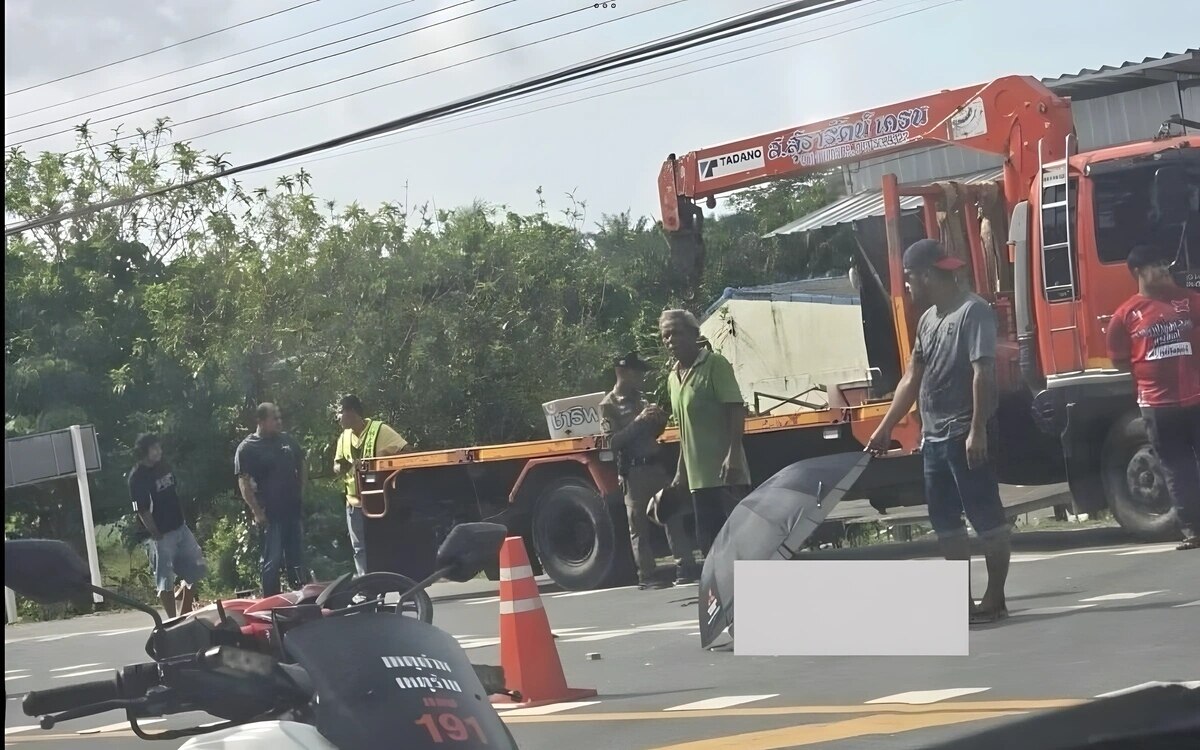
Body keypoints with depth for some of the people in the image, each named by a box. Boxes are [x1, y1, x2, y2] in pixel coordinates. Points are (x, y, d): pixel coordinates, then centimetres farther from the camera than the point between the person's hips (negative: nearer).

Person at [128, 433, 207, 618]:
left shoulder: (164, 467, 6)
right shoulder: (137, 477, -16)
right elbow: (142, 511, -17)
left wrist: (182, 519, 15)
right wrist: (156, 534, -16)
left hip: (180, 527, 8)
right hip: (162, 534, -8)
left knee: (198, 568, 10)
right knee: (165, 579, 1)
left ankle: (185, 610, 27)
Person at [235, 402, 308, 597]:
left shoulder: (287, 440, 9)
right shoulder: (248, 448, -10)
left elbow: (301, 466, 22)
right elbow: (244, 482, -14)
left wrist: (301, 491, 12)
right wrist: (257, 511, -18)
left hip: (293, 509, 6)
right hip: (270, 514, -6)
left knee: (296, 558, 15)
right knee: (272, 562, -4)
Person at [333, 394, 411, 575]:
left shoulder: (379, 430, -11)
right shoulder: (344, 436, 10)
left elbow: (406, 452, -13)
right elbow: (337, 465, 17)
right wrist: (341, 468, -6)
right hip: (354, 502, 6)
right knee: (359, 549, 7)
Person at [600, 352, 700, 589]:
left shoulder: (641, 399, 16)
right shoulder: (609, 405, -3)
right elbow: (613, 441, -14)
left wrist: (658, 420, 3)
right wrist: (638, 421, -19)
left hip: (656, 465, 6)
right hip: (633, 471, -6)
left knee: (673, 516, 4)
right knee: (639, 526, -1)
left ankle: (685, 568, 6)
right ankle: (647, 576, 1)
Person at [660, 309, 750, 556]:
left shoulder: (715, 364, -5)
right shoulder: (674, 377, 18)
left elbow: (736, 409, -13)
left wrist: (733, 454, -22)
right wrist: (680, 471, 20)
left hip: (724, 472, -8)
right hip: (699, 477, 8)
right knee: (708, 541, 9)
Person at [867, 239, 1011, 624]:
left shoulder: (973, 311, -11)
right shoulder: (927, 319, 16)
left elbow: (983, 372, -18)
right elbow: (912, 379, 20)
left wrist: (977, 430, -23)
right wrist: (884, 429, 18)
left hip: (966, 435, -10)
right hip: (934, 435, 10)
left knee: (986, 516, -3)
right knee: (945, 521, 12)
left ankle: (995, 599, 2)